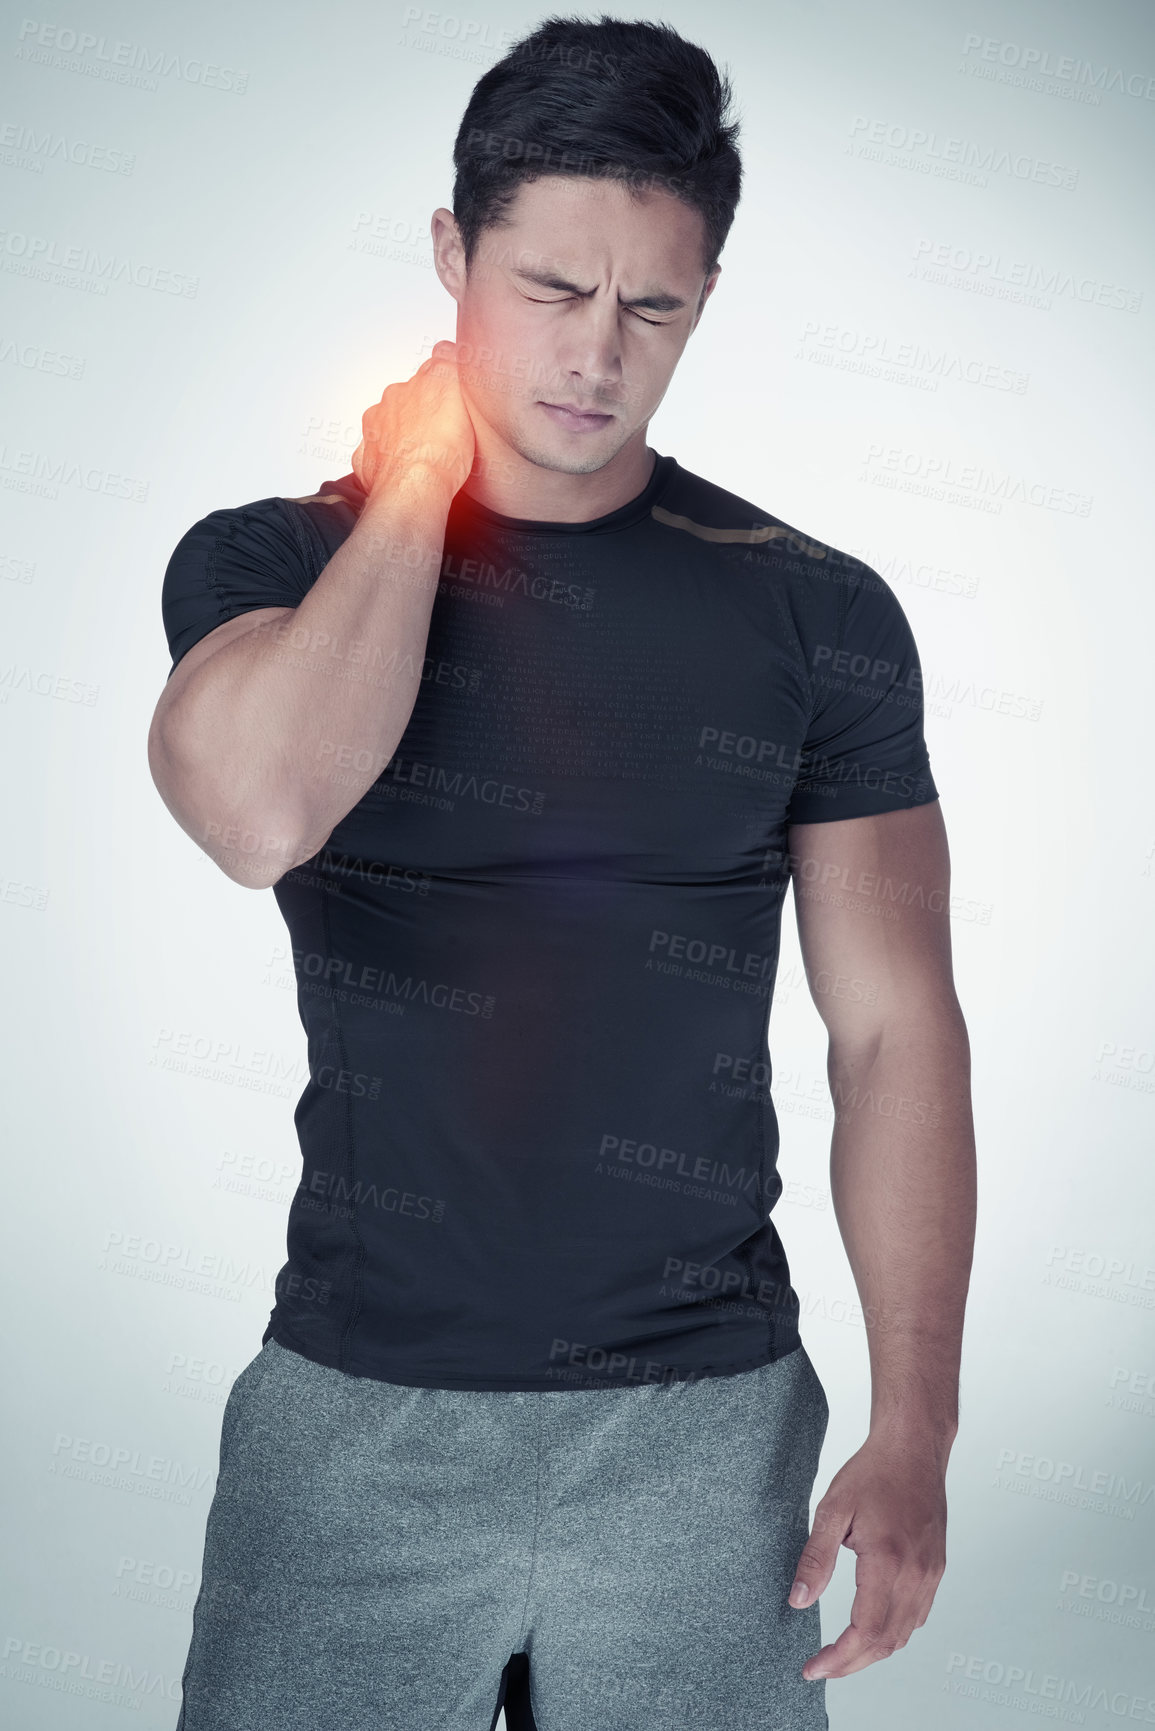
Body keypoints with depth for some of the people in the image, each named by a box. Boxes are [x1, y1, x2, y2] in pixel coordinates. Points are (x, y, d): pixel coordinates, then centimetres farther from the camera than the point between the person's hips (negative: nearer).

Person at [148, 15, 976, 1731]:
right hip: (355, 1411, 0)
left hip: (703, 1420, 1)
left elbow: (895, 1026, 0)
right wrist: (415, 483, -10)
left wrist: (913, 1432, -5)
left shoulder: (816, 614, 0)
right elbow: (262, 811, -23)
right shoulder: (270, 564, 0)